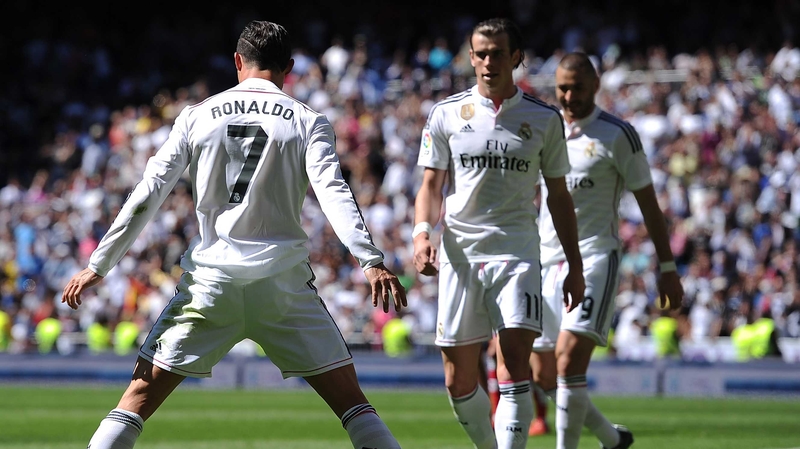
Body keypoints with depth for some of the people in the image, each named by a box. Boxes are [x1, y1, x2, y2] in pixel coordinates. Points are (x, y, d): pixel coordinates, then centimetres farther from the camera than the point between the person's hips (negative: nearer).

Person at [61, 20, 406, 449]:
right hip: (282, 280, -1)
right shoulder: (307, 122, 4)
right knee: (350, 400, 5)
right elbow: (333, 193, -11)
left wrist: (98, 265, 7)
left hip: (211, 277, 1)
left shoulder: (197, 116, 8)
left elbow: (147, 193, 4)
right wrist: (371, 261, -18)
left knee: (140, 396, 6)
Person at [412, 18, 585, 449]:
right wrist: (422, 232, -14)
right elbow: (431, 185, 6)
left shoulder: (545, 118, 6)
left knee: (514, 366, -18)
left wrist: (575, 267, 10)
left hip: (517, 252, -1)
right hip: (459, 253, 1)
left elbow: (558, 195, 12)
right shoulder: (446, 114, 5)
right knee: (459, 381, 2)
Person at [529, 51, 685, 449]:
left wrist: (667, 268, -2)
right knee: (544, 376, 5)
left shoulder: (617, 136, -5)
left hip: (594, 256, -6)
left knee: (569, 358, -21)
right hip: (547, 259, 6)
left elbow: (647, 203, -1)